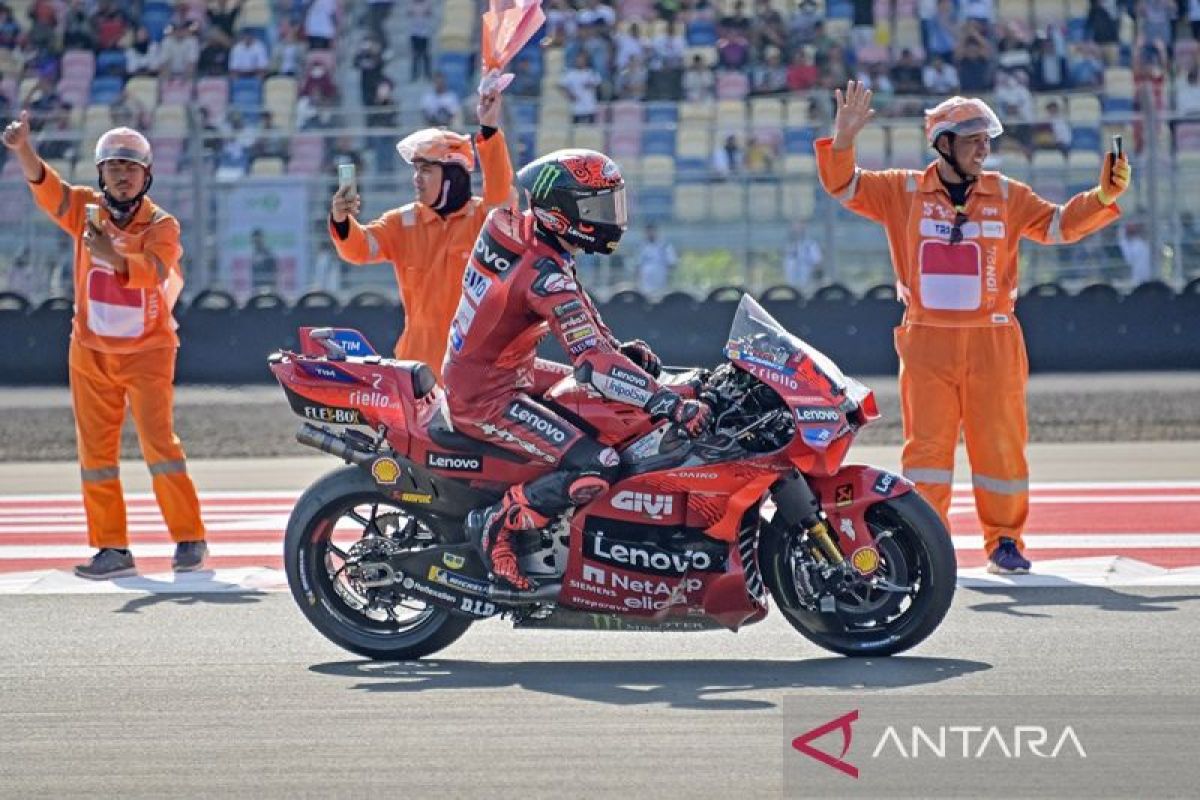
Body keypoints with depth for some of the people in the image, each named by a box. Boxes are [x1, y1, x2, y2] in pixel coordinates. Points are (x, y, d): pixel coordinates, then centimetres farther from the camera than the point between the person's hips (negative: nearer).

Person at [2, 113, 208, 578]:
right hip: (91, 352, 4)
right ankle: (112, 549, 9)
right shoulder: (86, 208, 0)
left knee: (158, 440, -11)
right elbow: (44, 185, -16)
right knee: (95, 451, 3)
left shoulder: (162, 225, -8)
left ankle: (189, 538, -3)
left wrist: (112, 255, -46)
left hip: (147, 350, -3)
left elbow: (154, 270, -27)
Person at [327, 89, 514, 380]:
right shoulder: (403, 222, 7)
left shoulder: (484, 216, -2)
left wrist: (489, 130, -33)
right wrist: (341, 222, -28)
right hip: (421, 354, 3)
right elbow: (360, 248, -4)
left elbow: (500, 192, -22)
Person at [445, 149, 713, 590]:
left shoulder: (510, 227, 1)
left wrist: (619, 348, 6)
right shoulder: (545, 273, -26)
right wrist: (674, 405, -35)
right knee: (599, 468, -22)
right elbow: (594, 363, -32)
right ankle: (497, 524, -9)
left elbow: (575, 310, 17)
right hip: (486, 400, -10)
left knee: (598, 397, 23)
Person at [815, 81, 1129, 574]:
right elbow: (844, 186, 5)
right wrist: (843, 139, -12)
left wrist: (1103, 197, -7)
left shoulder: (1006, 196, 8)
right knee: (927, 443, -1)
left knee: (1000, 444, 3)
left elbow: (1058, 224, 8)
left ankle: (1004, 540, 13)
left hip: (992, 343, 1)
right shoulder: (904, 192, 5)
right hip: (927, 343, -1)